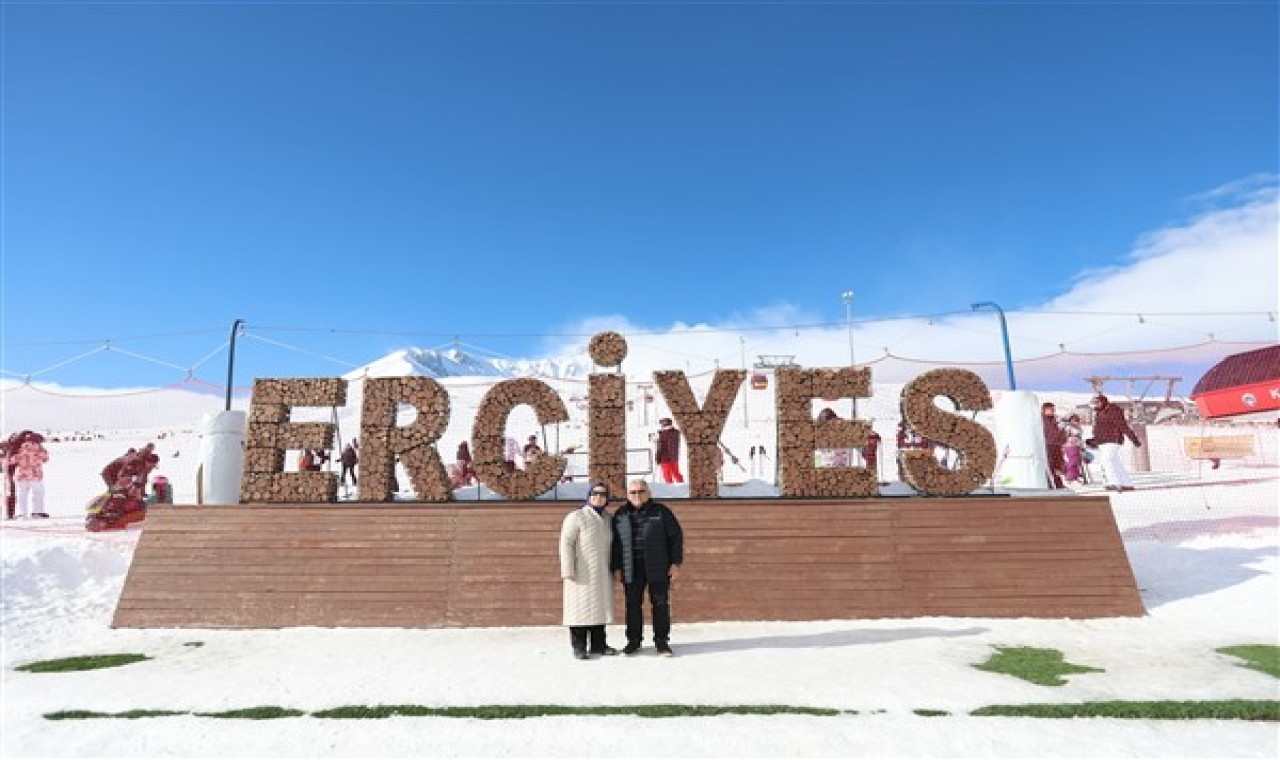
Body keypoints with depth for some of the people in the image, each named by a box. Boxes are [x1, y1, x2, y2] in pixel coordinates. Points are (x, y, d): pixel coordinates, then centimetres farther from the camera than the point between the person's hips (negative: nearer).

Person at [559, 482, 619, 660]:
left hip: (602, 574, 6)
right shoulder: (576, 516, -8)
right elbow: (566, 543, -12)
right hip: (582, 574, -6)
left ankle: (598, 644, 21)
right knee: (580, 608, -2)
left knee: (600, 607, 11)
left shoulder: (609, 519, 10)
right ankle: (579, 647, 7)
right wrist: (568, 570, -17)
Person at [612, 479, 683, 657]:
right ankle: (633, 641, 19)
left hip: (658, 568, -2)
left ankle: (662, 641, 15)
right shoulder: (621, 515, 7)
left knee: (661, 604, 3)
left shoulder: (660, 511, 0)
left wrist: (676, 564, -5)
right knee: (633, 605, 6)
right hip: (632, 569, 2)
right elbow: (615, 543, 11)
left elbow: (676, 537, 0)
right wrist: (617, 568, 6)